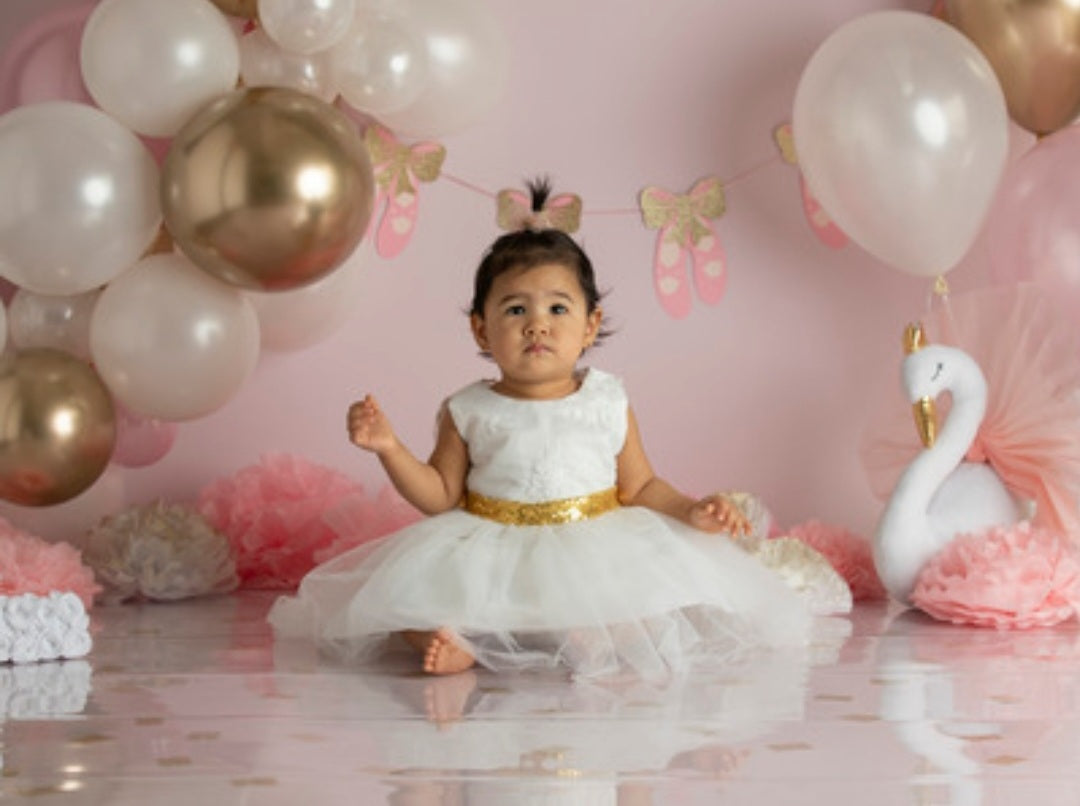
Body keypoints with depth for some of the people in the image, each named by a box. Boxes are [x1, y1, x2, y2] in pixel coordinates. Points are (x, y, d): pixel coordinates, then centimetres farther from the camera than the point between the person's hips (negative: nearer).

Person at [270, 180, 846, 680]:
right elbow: (440, 495, 8)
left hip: (595, 551, 0)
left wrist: (692, 511, -7)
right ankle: (449, 639, -43)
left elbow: (640, 487, 10)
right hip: (490, 556, 0)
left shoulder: (608, 403, 5)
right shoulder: (470, 411, 5)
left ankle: (594, 638, -45)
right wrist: (389, 448, -5)